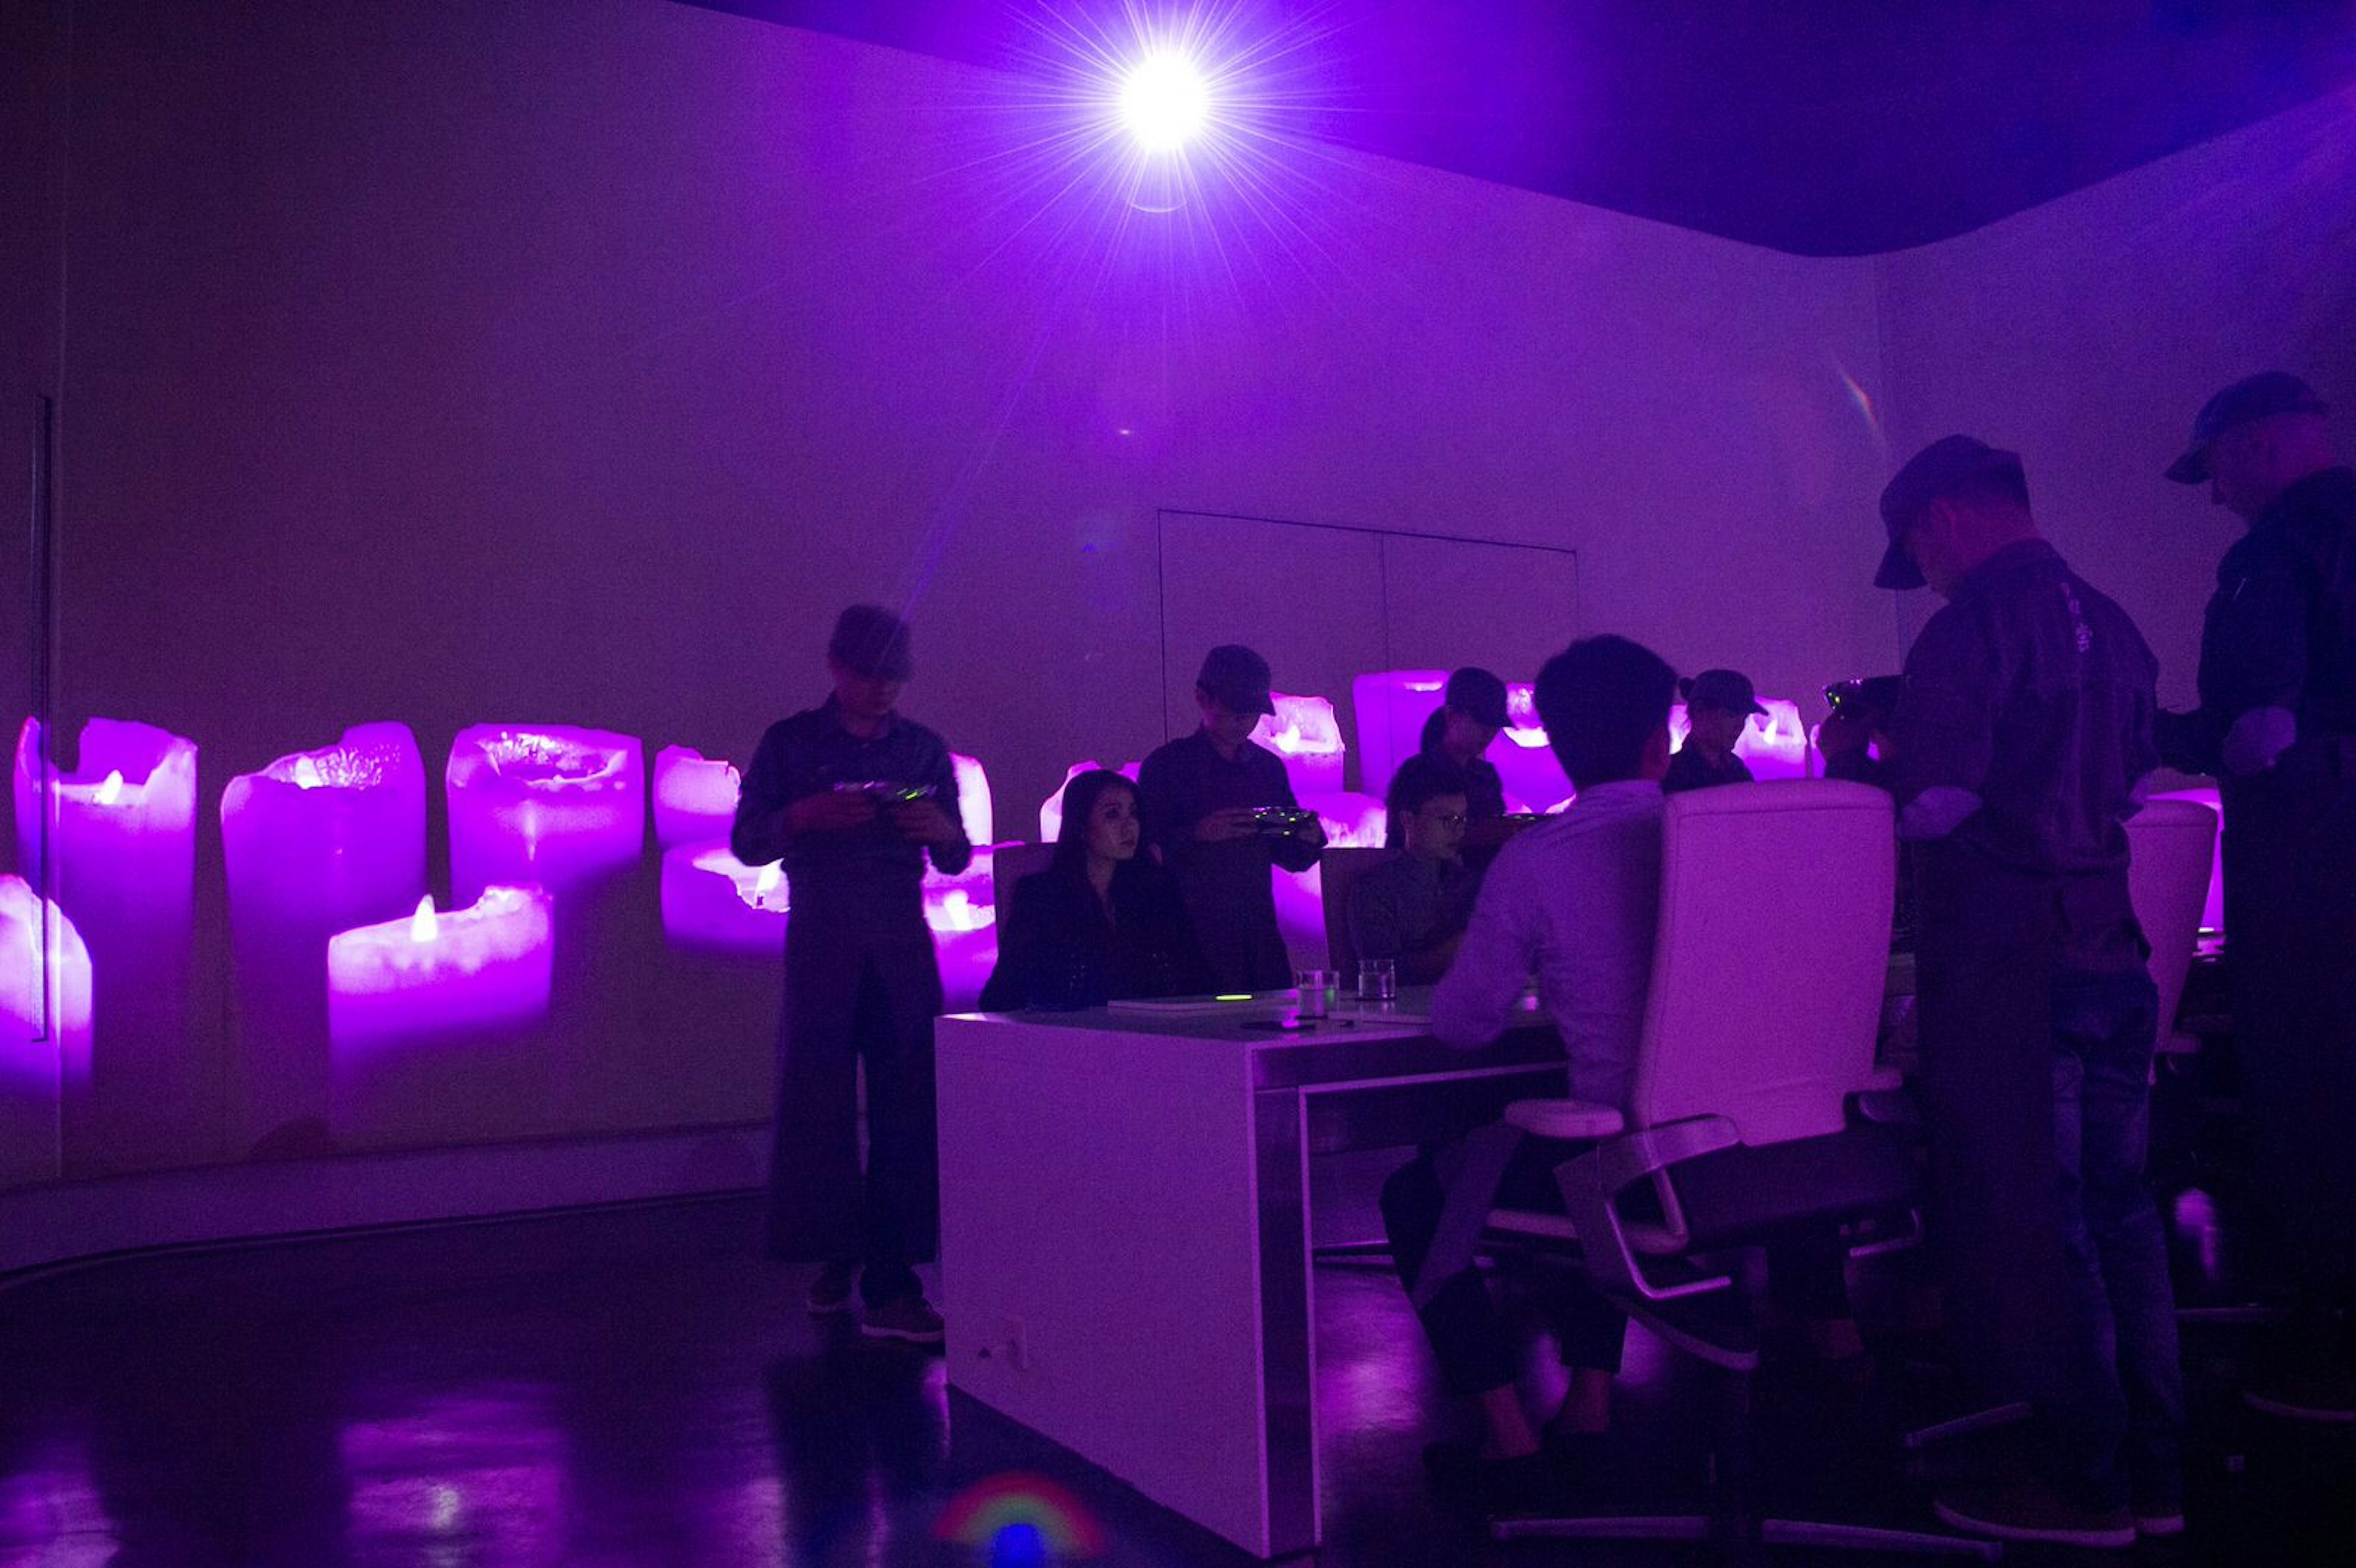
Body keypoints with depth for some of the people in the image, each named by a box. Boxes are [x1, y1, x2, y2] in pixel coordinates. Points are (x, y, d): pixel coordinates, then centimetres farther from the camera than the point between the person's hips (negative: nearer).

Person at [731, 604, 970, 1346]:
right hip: (821, 942, -1)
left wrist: (944, 831, -11)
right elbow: (746, 843, 1)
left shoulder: (924, 749, 11)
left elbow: (955, 860, 12)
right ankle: (835, 1254, 18)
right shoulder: (789, 743, 6)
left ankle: (892, 1283, 0)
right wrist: (805, 817, -18)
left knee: (908, 1109, -4)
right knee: (817, 1104, -1)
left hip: (903, 944, 2)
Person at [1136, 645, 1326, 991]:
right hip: (1195, 933, -4)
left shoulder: (1269, 766, 14)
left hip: (1261, 934, 5)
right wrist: (1197, 835, -22)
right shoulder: (1167, 765, -1)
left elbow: (1291, 860, 18)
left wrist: (1309, 840, -3)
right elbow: (1146, 850, -7)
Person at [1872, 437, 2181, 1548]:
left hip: (2009, 955, -8)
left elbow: (1936, 796, -19)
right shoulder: (2108, 625, 14)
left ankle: (2079, 1480, 9)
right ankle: (2153, 1470, 23)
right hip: (2113, 947, 9)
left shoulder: (1977, 621, -12)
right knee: (2116, 1207, 14)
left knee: (2026, 1215, 0)